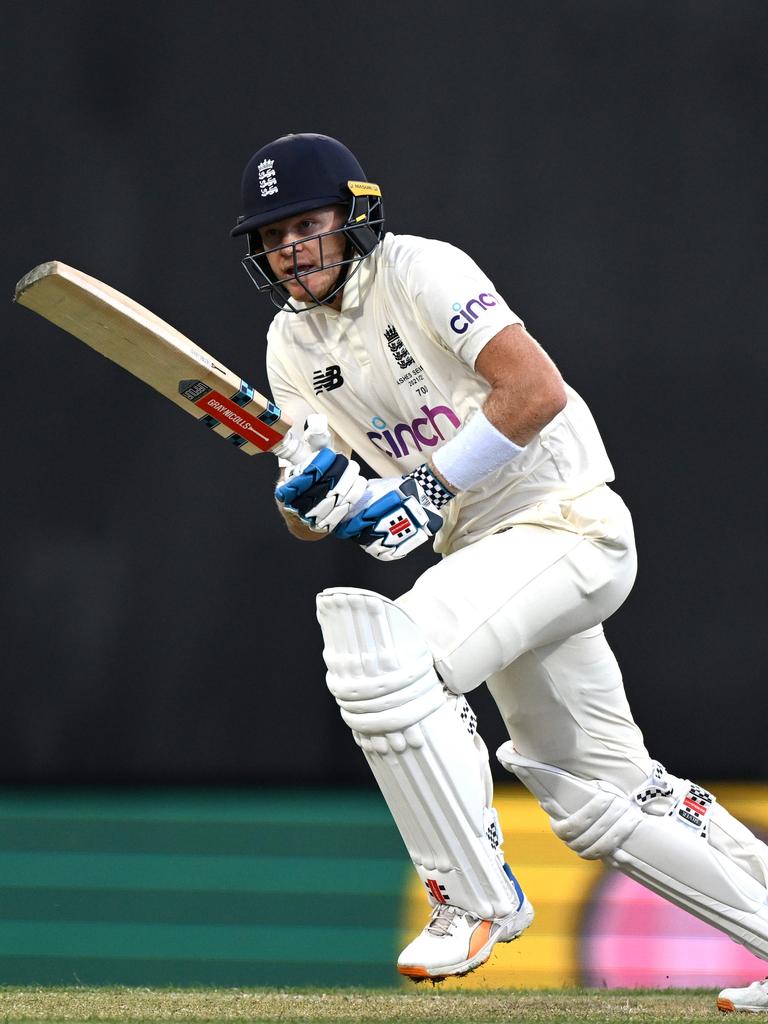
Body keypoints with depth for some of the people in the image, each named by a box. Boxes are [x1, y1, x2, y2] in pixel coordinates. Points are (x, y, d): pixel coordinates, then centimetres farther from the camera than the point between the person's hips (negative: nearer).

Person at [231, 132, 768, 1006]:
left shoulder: (418, 270, -14)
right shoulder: (293, 343, 8)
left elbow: (538, 390, -24)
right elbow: (309, 522, 4)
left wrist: (431, 488, -25)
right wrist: (307, 489, -19)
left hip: (566, 519, -9)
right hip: (482, 545, 9)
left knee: (384, 655, -28)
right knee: (596, 794, 13)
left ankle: (474, 895, -17)